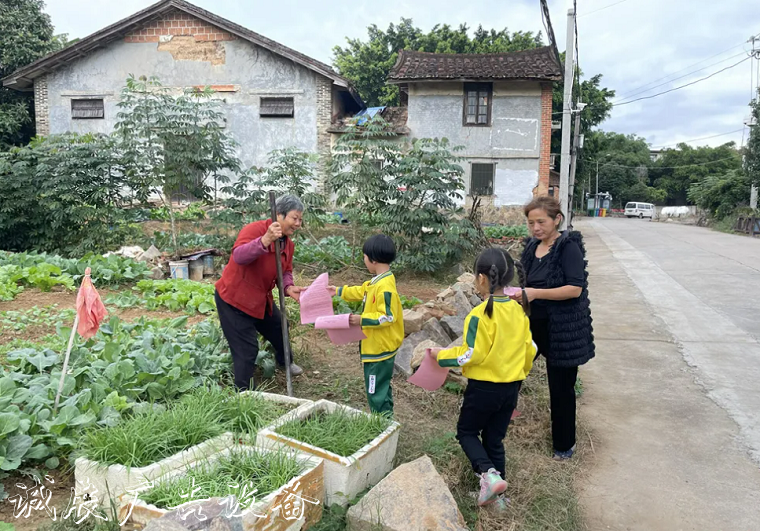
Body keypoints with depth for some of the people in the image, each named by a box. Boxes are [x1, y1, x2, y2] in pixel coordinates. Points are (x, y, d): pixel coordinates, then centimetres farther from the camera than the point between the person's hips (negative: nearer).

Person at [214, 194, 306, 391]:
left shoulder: (288, 244, 2)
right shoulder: (255, 229, -24)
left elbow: (285, 271, 6)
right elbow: (238, 256, -39)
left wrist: (288, 287, -15)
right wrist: (265, 240, -52)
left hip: (261, 299, 9)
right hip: (233, 298, -9)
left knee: (279, 330, 25)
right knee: (246, 350, -8)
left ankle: (285, 362, 54)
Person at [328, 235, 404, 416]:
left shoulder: (385, 287, -26)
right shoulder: (378, 281, 5)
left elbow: (387, 317, -28)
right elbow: (362, 291, 22)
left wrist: (362, 320, -25)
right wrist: (339, 291, 27)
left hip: (379, 348, -11)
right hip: (378, 345, 11)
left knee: (375, 390, 1)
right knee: (381, 387, 23)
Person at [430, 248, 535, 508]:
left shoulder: (480, 315, -21)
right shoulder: (519, 312, 0)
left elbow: (471, 355, -20)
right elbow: (530, 350, 7)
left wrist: (442, 355, -5)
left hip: (483, 387, -6)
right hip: (511, 387, 6)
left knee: (466, 432, 15)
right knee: (495, 440, 18)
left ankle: (490, 474, -5)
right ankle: (496, 494, 25)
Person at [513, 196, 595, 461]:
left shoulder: (569, 247, -15)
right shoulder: (532, 247, 7)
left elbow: (575, 289, -23)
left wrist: (535, 293, -29)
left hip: (563, 330, -6)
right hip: (534, 324, 7)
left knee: (561, 388, 6)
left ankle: (564, 445, 25)